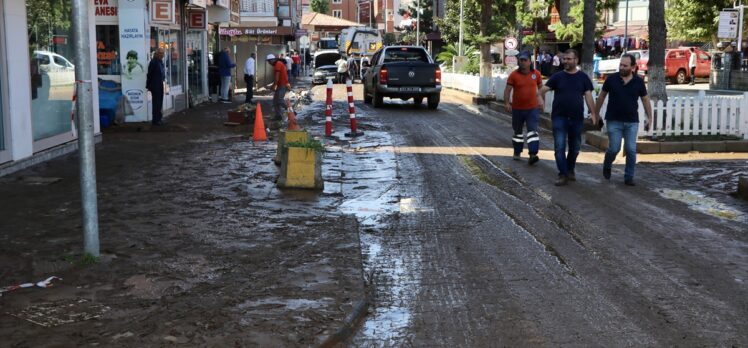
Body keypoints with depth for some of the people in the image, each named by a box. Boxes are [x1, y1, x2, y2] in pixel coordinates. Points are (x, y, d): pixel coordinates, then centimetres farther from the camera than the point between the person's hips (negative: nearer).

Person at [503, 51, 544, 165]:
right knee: (518, 131, 15)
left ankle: (533, 154, -20)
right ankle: (517, 153, 29)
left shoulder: (536, 74, -1)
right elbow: (507, 90, -8)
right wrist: (507, 103, -20)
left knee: (533, 131, -13)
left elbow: (541, 88, 12)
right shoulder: (514, 75, -6)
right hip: (517, 108, 0)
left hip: (532, 108, 0)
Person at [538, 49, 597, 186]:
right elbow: (543, 89, 1)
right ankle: (563, 174, -3)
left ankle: (570, 170, 32)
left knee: (575, 147, 13)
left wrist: (593, 113, -7)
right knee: (559, 146, -8)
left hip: (577, 118, 1)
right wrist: (541, 97, -15)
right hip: (559, 117, -1)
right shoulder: (557, 77, 3)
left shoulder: (583, 77, 3)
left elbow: (588, 96, 0)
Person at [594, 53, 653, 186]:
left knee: (631, 150, -2)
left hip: (632, 122, 1)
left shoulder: (638, 81, 0)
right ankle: (607, 166, 27)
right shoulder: (611, 79, -3)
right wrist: (596, 114, 9)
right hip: (614, 121, -1)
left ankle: (629, 177, 10)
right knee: (614, 148, -3)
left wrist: (649, 117, 5)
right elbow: (601, 96, 7)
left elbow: (645, 100, 9)